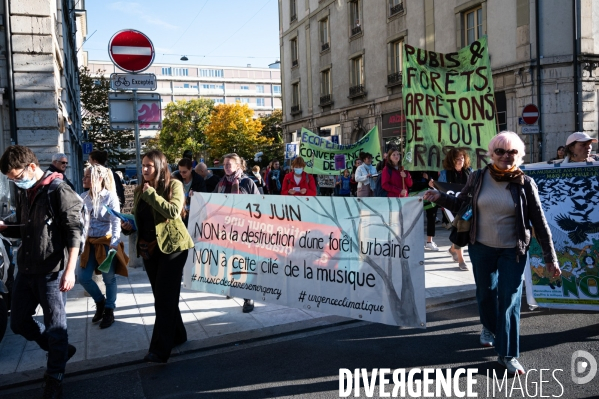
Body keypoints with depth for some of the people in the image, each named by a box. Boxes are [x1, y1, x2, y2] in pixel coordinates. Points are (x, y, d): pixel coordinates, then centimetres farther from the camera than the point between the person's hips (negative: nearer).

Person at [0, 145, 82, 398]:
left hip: (52, 272, -8)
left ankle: (54, 377, 21)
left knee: (55, 327, 3)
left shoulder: (59, 191, -12)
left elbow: (74, 232, -14)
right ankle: (62, 350, 35)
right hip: (25, 270, 8)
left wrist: (69, 270, -20)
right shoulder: (22, 193, 10)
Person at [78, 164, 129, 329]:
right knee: (82, 277, 5)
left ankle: (109, 310, 23)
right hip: (90, 242, 5)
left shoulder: (110, 196, -12)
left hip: (107, 242, -5)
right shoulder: (83, 197, 3)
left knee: (109, 278, 5)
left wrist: (114, 245, -21)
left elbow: (116, 223, -14)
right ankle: (100, 301, 31)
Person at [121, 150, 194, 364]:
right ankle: (177, 335, 30)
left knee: (164, 297, -8)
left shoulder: (174, 185, -8)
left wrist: (151, 193, -20)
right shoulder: (139, 189, 9)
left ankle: (160, 350, -7)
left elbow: (174, 211, -24)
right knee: (163, 296, 14)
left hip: (171, 246, -7)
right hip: (149, 248, 7)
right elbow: (137, 217, 17)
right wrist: (128, 225, -4)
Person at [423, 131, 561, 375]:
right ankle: (490, 328, 47)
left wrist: (550, 257, -5)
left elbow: (539, 222, -6)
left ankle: (508, 354, 12)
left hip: (513, 251, -2)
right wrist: (439, 198, -13)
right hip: (481, 247, 2)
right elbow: (460, 205, 6)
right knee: (485, 293, 17)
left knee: (510, 301, 0)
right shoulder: (478, 177, -6)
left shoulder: (525, 183, -9)